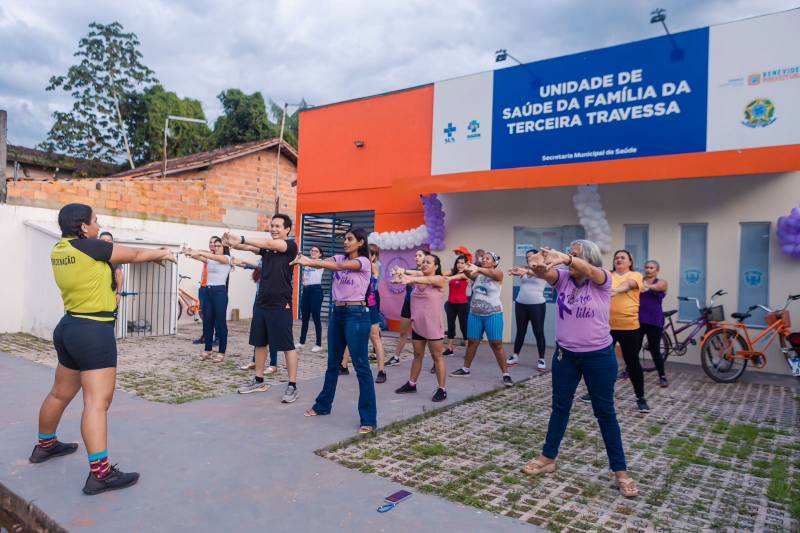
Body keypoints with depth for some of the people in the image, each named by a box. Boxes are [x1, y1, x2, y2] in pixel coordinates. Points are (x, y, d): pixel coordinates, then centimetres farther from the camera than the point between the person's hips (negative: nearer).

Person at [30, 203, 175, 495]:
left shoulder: (59, 250, 8)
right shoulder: (89, 246, -16)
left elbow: (107, 256, 16)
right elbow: (134, 255, -4)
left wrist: (154, 255, 16)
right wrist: (162, 254, 15)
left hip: (69, 327, 9)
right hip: (94, 331, -9)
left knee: (60, 393, 25)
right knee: (98, 401, -12)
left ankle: (45, 445, 44)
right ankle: (100, 473, -13)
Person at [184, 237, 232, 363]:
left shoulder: (226, 258, -4)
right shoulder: (210, 260, 13)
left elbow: (215, 257, -23)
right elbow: (199, 257, -4)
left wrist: (199, 252, -34)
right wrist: (190, 253, -26)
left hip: (220, 292, -6)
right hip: (208, 291, 6)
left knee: (220, 322, -1)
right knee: (207, 322, 9)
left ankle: (221, 353, 6)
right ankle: (207, 350, 20)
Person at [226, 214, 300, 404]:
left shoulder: (291, 245, -5)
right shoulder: (266, 247, 11)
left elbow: (269, 243, -22)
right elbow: (249, 247, -6)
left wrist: (241, 239, -27)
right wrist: (234, 243, -28)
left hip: (281, 305, -7)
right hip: (262, 303, 7)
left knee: (287, 345, -1)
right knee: (259, 343, 14)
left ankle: (292, 386, 6)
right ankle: (259, 381, 28)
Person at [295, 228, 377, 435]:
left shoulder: (363, 262, -8)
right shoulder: (339, 257, 11)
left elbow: (341, 266, -25)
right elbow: (323, 263, -8)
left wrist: (310, 262, -32)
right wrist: (305, 260, -29)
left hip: (356, 315, -7)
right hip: (337, 313, 7)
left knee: (361, 366, -6)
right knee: (333, 363, 18)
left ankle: (369, 419, -1)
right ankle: (323, 405, 32)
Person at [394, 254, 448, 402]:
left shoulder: (439, 280, -11)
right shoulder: (417, 279, 9)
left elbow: (427, 280, -30)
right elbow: (407, 279, -4)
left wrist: (410, 279, -48)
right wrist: (401, 276, -28)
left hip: (433, 326, -5)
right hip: (417, 325, 5)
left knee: (437, 357, 2)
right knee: (417, 355, 16)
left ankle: (442, 389, 9)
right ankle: (411, 384, 28)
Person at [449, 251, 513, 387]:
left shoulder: (498, 273, -5)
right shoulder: (477, 274, 6)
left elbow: (491, 273, -29)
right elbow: (470, 274, -17)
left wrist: (478, 268, -49)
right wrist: (466, 270, -43)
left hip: (493, 314, -4)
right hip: (474, 313, 4)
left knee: (496, 344, -5)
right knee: (472, 342, 10)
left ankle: (506, 374, 1)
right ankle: (466, 369, 24)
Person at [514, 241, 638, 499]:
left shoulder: (602, 280, -11)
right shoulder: (563, 278, -3)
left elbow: (587, 269, -34)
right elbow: (546, 273, -24)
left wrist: (563, 257, -55)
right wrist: (537, 266, -49)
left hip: (599, 356, -3)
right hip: (565, 354, 3)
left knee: (605, 412, 7)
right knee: (560, 407, 15)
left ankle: (620, 471, 20)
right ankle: (548, 457, 29)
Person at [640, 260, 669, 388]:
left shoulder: (662, 282, 0)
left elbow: (657, 287, -25)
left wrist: (648, 286, -49)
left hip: (654, 320, -2)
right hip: (638, 319, 2)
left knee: (654, 349, 1)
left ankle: (662, 377, 12)